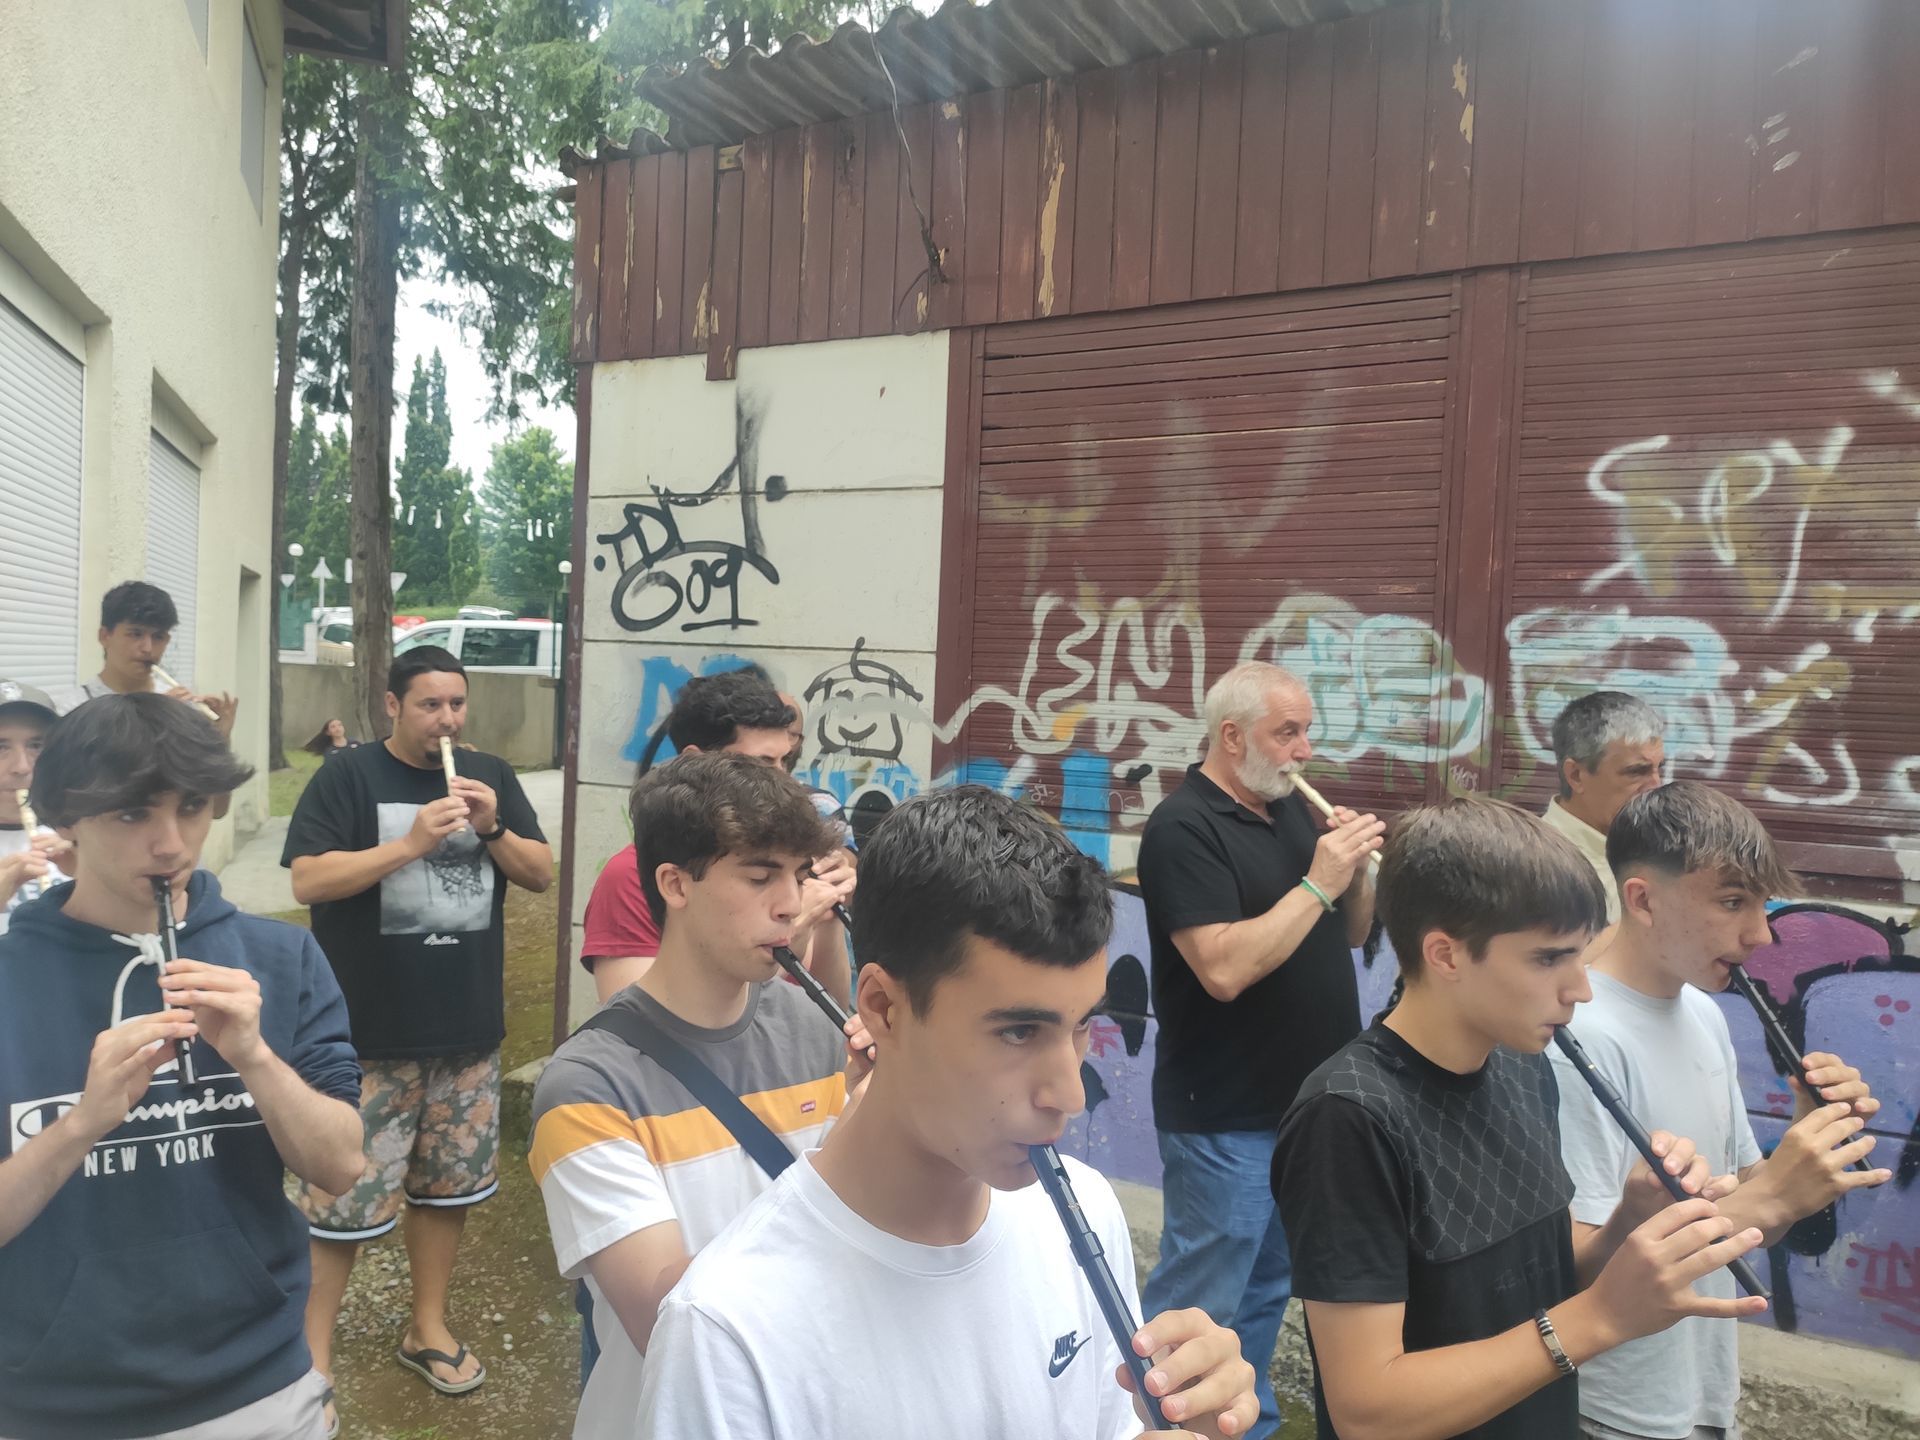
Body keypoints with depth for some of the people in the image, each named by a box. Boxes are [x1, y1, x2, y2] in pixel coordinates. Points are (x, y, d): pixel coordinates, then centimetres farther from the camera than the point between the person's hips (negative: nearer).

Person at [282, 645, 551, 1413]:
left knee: (447, 1183, 16)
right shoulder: (348, 776, -6)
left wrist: (492, 828, -13)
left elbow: (542, 874, 5)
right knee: (343, 1194, 1)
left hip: (469, 1030, 4)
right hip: (368, 1034, -4)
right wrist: (412, 842, -23)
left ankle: (428, 1326, 33)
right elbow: (307, 881, -15)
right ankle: (312, 1352, 18)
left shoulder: (490, 774, 6)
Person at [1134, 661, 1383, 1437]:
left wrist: (1356, 869, -6)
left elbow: (1351, 932, 13)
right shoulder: (1183, 828, -16)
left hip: (1307, 1104, 8)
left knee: (1265, 1290, 21)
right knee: (1197, 1306, 2)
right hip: (1227, 1117, -8)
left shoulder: (1294, 809, 7)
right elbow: (1223, 968, -26)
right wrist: (1316, 883, -22)